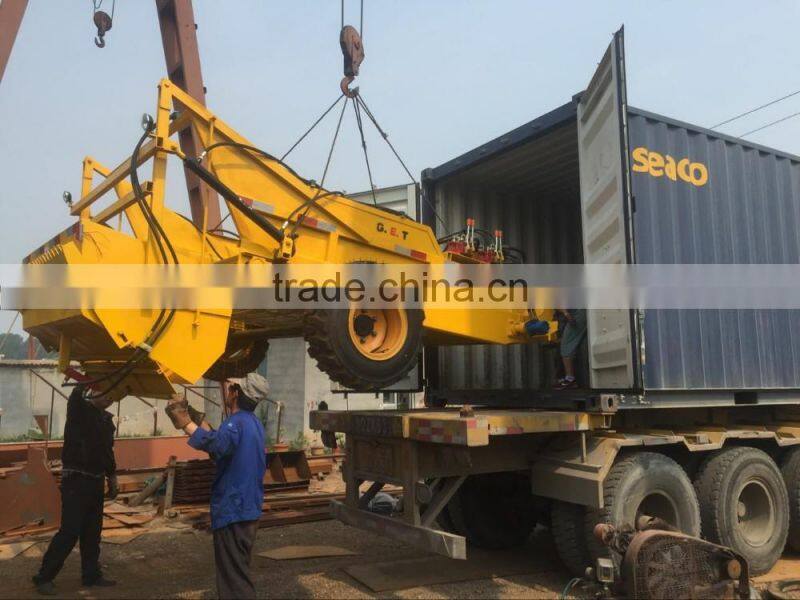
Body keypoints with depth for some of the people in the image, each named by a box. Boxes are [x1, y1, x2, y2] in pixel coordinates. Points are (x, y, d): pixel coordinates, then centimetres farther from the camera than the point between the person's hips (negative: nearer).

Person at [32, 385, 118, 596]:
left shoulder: (107, 419, 12)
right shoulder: (79, 410, -8)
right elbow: (76, 397, -34)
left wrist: (112, 479, 22)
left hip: (96, 481, 7)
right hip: (75, 480, -7)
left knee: (93, 531, 11)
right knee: (69, 531, -8)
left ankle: (91, 575, 21)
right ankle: (44, 577, 4)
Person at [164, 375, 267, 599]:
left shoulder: (237, 423, -20)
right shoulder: (253, 423, 11)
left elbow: (215, 444, -41)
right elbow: (222, 444, 17)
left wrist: (186, 422, -33)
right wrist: (198, 419, 14)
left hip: (233, 511, -10)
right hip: (249, 508, 10)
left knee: (234, 578, -1)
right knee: (239, 571, 22)